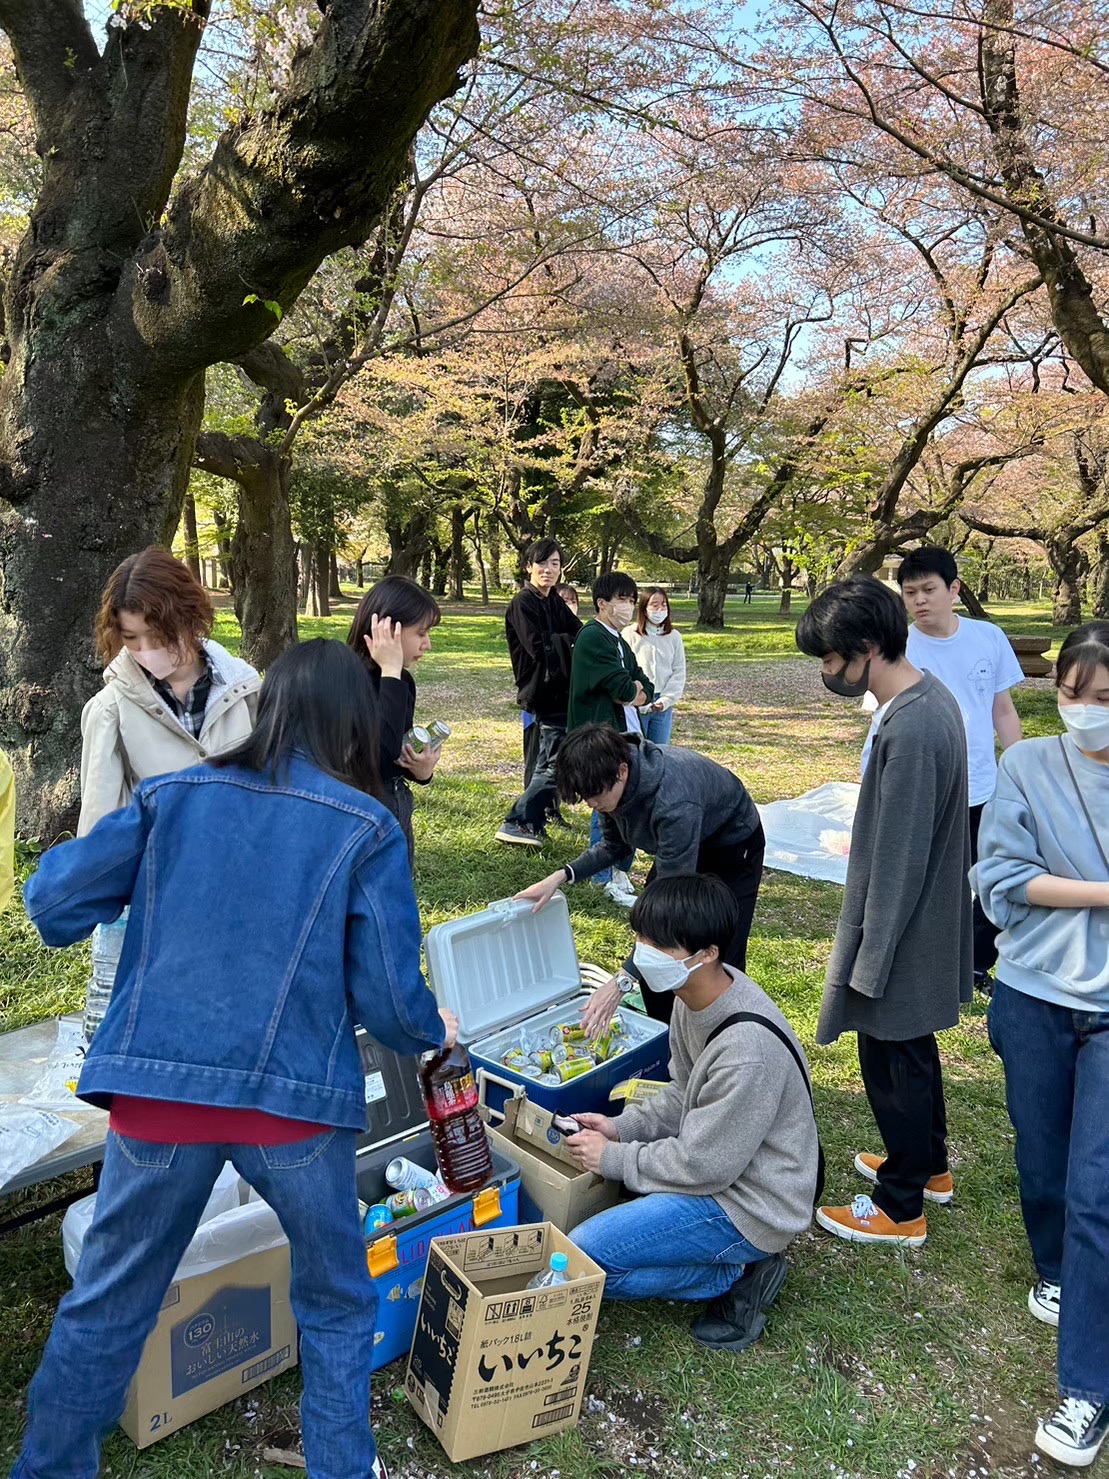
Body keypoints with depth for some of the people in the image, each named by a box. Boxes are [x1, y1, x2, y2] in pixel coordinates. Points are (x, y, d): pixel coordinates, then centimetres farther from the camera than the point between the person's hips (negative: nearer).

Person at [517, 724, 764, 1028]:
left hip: (732, 848, -7)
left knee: (720, 959, -11)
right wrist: (561, 876, -18)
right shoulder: (611, 780, -20)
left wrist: (622, 982, -45)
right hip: (679, 844, 7)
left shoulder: (673, 803, -44)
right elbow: (613, 844, -1)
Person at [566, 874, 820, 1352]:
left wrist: (612, 1157, -13)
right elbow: (682, 1097, 10)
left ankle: (737, 1277, 0)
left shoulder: (747, 1048, -33)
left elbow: (701, 1165, -24)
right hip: (714, 1161, 9)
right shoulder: (696, 994, -6)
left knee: (581, 1257, -15)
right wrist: (622, 1127, -4)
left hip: (748, 1204, -9)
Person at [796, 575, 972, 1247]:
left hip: (901, 933, -10)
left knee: (893, 1062, 7)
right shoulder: (932, 698, 2)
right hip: (929, 920, 10)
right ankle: (929, 1165, 44)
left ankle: (901, 1208, 25)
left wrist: (870, 959, -18)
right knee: (913, 1049, 24)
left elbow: (899, 862, -25)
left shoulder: (909, 730, -29)